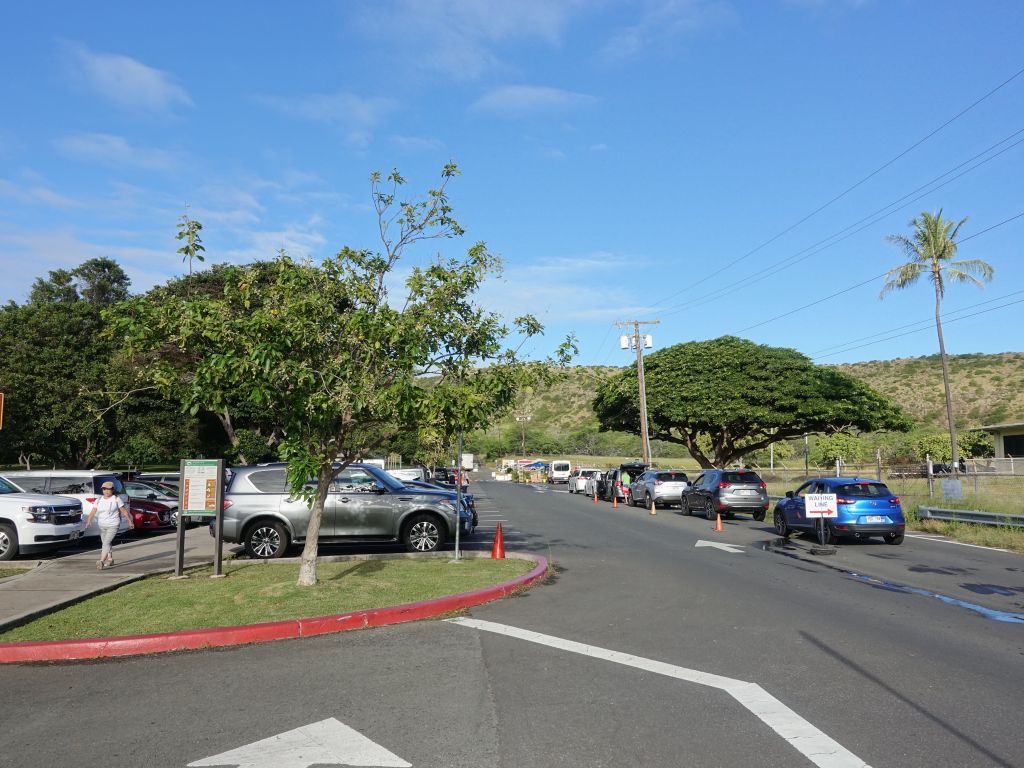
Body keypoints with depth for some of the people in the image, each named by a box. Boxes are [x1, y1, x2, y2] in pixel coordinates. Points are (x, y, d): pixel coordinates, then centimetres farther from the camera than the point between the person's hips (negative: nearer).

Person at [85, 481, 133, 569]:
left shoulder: (116, 499, -4)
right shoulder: (99, 500, 7)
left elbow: (124, 511, -1)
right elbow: (93, 511, -1)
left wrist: (129, 521, 1)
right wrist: (89, 521, -18)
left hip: (113, 525, -6)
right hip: (102, 526, 6)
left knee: (106, 543, -18)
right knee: (105, 543, 17)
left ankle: (101, 561, -26)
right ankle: (110, 559, 33)